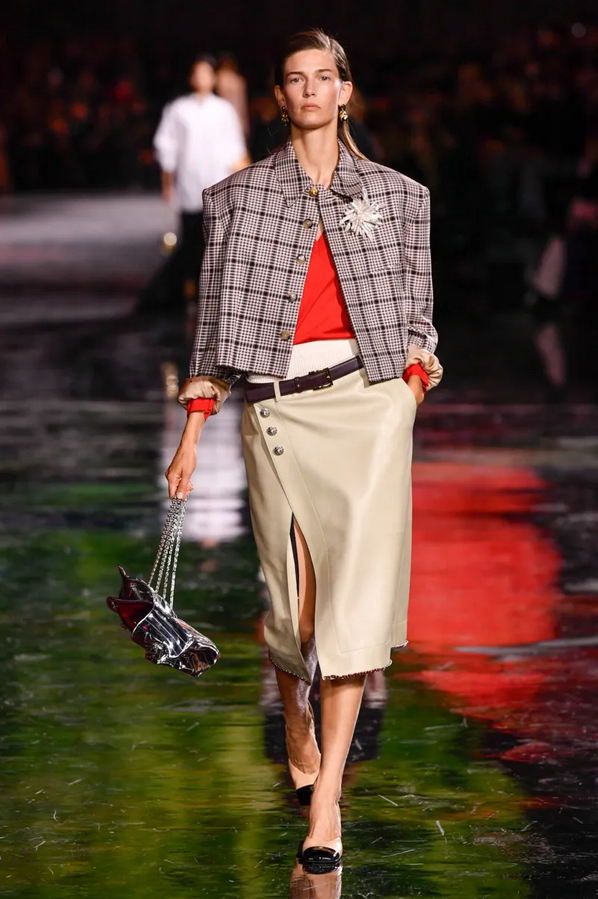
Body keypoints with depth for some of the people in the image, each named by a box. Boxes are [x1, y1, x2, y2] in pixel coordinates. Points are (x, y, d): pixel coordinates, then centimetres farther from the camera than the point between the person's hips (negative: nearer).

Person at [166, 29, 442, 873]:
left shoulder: (396, 195, 10)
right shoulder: (238, 196, 8)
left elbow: (417, 313, 12)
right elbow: (214, 318, 7)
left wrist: (411, 397, -2)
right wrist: (191, 434, 3)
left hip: (367, 400, -1)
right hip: (276, 408, 1)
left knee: (355, 588, -12)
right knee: (289, 590, 4)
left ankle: (326, 798, -15)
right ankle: (297, 736, 35)